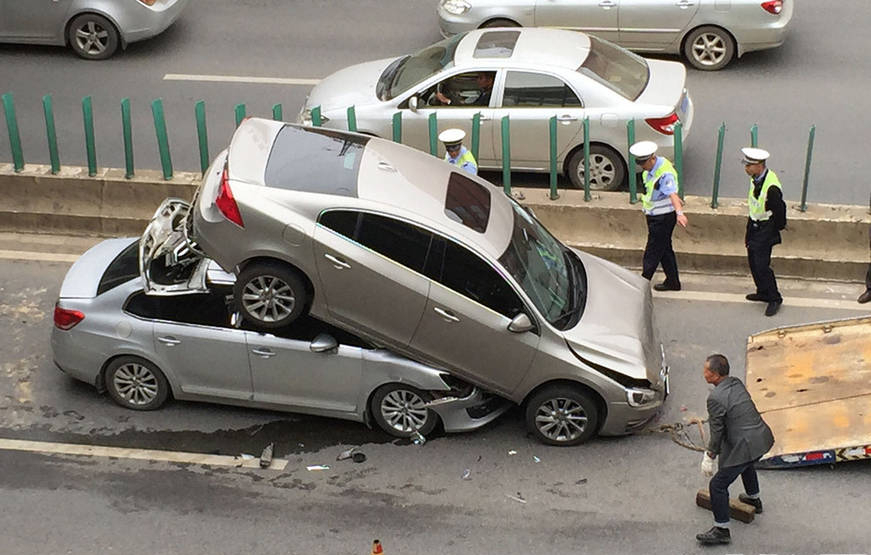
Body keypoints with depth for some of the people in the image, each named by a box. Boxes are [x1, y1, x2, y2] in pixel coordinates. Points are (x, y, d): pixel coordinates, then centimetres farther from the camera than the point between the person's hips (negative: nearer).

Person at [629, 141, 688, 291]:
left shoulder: (665, 174, -28)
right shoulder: (651, 167, 2)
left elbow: (672, 194, -42)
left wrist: (679, 213, -57)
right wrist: (677, 200, 34)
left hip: (663, 217, -10)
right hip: (654, 216, 10)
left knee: (652, 252, -3)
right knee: (665, 249, 18)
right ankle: (673, 282, 30)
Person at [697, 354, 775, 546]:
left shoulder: (715, 398, -22)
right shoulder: (736, 382, 5)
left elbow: (717, 432, -14)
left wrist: (709, 458, -1)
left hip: (745, 446, -9)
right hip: (762, 437, 9)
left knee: (718, 486, 2)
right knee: (746, 464, 40)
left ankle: (721, 531, 10)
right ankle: (754, 498, 61)